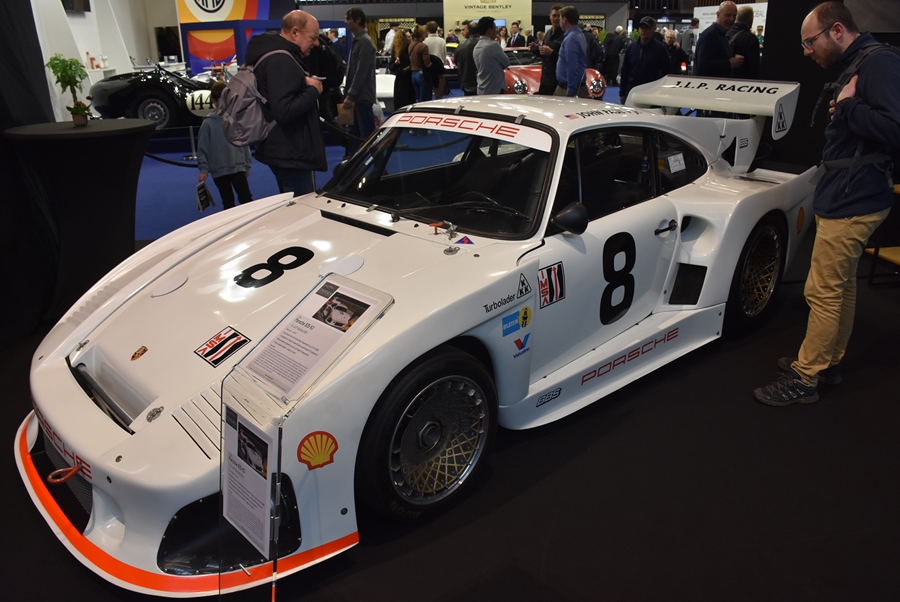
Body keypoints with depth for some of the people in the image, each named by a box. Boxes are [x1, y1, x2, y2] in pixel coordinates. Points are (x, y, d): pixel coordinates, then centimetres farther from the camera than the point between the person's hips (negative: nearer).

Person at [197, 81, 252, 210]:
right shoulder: (208, 123, -6)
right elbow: (202, 148, -4)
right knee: (228, 203, 9)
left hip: (238, 167, 1)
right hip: (219, 171, -1)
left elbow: (245, 143, 8)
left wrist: (247, 165, 11)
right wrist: (203, 169, -9)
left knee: (246, 198, -5)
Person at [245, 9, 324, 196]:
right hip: (290, 154, -11)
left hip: (287, 152, 11)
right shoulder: (281, 61, -19)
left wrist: (306, 84, 3)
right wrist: (313, 90, -15)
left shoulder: (279, 56, 16)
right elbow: (284, 111, -29)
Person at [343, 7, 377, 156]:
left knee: (368, 134, -6)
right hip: (357, 96, 10)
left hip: (362, 96, -10)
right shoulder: (357, 40, 16)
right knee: (354, 133, 14)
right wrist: (349, 94, 16)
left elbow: (361, 72, -19)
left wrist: (350, 95, -19)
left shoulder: (365, 42, -13)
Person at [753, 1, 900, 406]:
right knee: (841, 286, 18)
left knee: (824, 292, -4)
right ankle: (828, 362, 31)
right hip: (845, 197, 10)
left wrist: (847, 105, -19)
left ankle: (803, 380, 5)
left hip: (852, 203, -10)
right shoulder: (855, 66, 14)